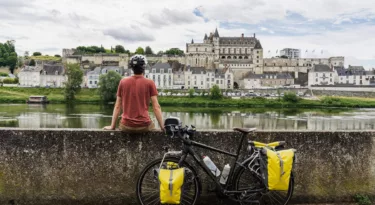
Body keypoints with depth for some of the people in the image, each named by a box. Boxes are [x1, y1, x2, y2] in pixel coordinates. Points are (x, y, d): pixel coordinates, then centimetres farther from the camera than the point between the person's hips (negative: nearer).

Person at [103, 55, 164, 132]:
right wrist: (162, 127, -1)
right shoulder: (150, 83, -3)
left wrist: (112, 126, 12)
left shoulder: (123, 82, 3)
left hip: (126, 126, 2)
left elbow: (117, 106, 6)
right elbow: (156, 107, -7)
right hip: (144, 126, -2)